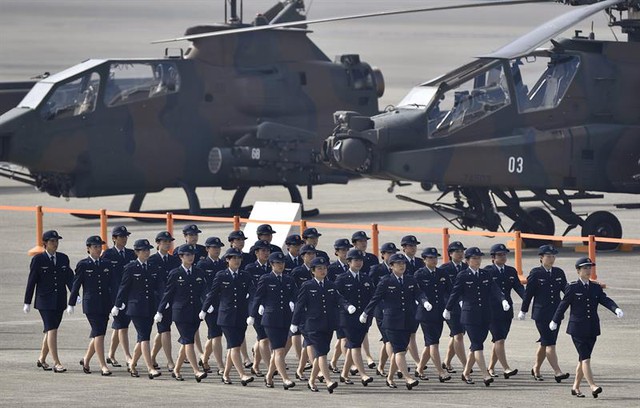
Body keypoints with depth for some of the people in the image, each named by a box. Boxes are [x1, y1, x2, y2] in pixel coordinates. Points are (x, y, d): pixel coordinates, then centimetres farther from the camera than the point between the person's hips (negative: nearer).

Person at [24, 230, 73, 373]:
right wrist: (27, 302, -2)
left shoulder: (63, 258, 9)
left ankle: (42, 359, 28)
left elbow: (69, 278, 9)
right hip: (45, 301, -5)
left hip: (59, 301, 5)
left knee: (50, 330, 12)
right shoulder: (38, 259, -4)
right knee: (52, 330, -13)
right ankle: (56, 363, -16)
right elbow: (31, 281, -2)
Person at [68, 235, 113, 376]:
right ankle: (103, 365, -10)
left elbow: (111, 285, 15)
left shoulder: (106, 265, 11)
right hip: (91, 304, -5)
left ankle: (86, 360, 29)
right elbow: (76, 285, 0)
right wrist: (71, 304, 0)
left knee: (97, 334, 9)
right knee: (99, 333, -11)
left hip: (105, 304, 5)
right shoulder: (83, 265, -2)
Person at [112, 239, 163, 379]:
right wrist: (117, 305, 4)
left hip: (150, 308, 5)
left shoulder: (155, 268, 9)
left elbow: (159, 288, 10)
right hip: (136, 308, -5)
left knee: (142, 338, 10)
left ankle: (132, 365, 27)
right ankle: (150, 369, -18)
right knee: (144, 337, -12)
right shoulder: (130, 268, -3)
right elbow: (123, 287, 1)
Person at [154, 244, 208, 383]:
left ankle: (176, 370, 21)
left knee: (186, 342, 9)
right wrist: (160, 312, 4)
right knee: (188, 341, -11)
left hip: (195, 313, 4)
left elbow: (203, 293, 13)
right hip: (180, 313, -4)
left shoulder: (199, 273, 9)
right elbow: (167, 293, 3)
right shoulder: (175, 274, -2)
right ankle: (196, 372, -18)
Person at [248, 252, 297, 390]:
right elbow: (258, 298, 3)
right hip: (271, 320, -5)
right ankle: (285, 379, -17)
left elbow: (294, 298, 11)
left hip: (285, 320, 5)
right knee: (279, 351, -12)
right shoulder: (265, 280, -1)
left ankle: (269, 377, 28)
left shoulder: (289, 280, 12)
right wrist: (252, 316, 6)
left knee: (276, 351, 11)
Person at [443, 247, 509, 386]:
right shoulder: (463, 276, -3)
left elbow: (494, 290, -2)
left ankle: (466, 373, 23)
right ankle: (485, 375, -16)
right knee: (477, 345, -11)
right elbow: (455, 294, 5)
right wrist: (447, 310, 13)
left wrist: (503, 300, -20)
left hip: (485, 316, 5)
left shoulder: (486, 275, 9)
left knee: (476, 346, 9)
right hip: (470, 316, -5)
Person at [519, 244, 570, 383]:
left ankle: (536, 369, 28)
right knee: (550, 343, -11)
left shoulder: (559, 273, 9)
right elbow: (528, 293, -1)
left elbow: (566, 289, 7)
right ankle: (557, 371, -16)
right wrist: (523, 311, 2)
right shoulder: (536, 273, -5)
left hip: (556, 313, 5)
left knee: (544, 343, 13)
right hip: (541, 313, -5)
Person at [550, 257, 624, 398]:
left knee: (583, 359, 10)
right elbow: (563, 304, 3)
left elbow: (605, 300, -4)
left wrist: (616, 309, -24)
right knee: (585, 358, -13)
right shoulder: (573, 287, -3)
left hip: (592, 329, 5)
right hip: (577, 328, -5)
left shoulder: (596, 288, 9)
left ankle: (576, 387, 21)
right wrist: (555, 321, 10)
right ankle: (593, 386, -23)